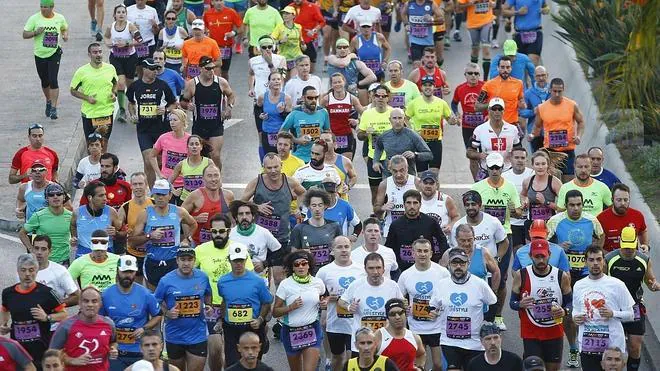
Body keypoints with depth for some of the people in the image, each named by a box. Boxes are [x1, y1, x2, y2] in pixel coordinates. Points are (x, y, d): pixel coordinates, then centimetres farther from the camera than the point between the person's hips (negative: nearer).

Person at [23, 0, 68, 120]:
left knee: (53, 80, -14)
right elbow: (24, 34, -3)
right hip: (40, 55, 2)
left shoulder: (59, 18, -1)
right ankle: (48, 101, 40)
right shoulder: (34, 18, -6)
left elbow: (65, 28, 19)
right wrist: (35, 32, -21)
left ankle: (54, 108, -10)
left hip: (54, 53, -1)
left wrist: (65, 34, -3)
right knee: (45, 82, 14)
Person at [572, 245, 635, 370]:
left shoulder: (617, 285, -4)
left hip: (612, 346, -3)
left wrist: (612, 314, -19)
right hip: (587, 345, 3)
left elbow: (630, 314, -1)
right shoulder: (579, 286, 8)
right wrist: (575, 317, 1)